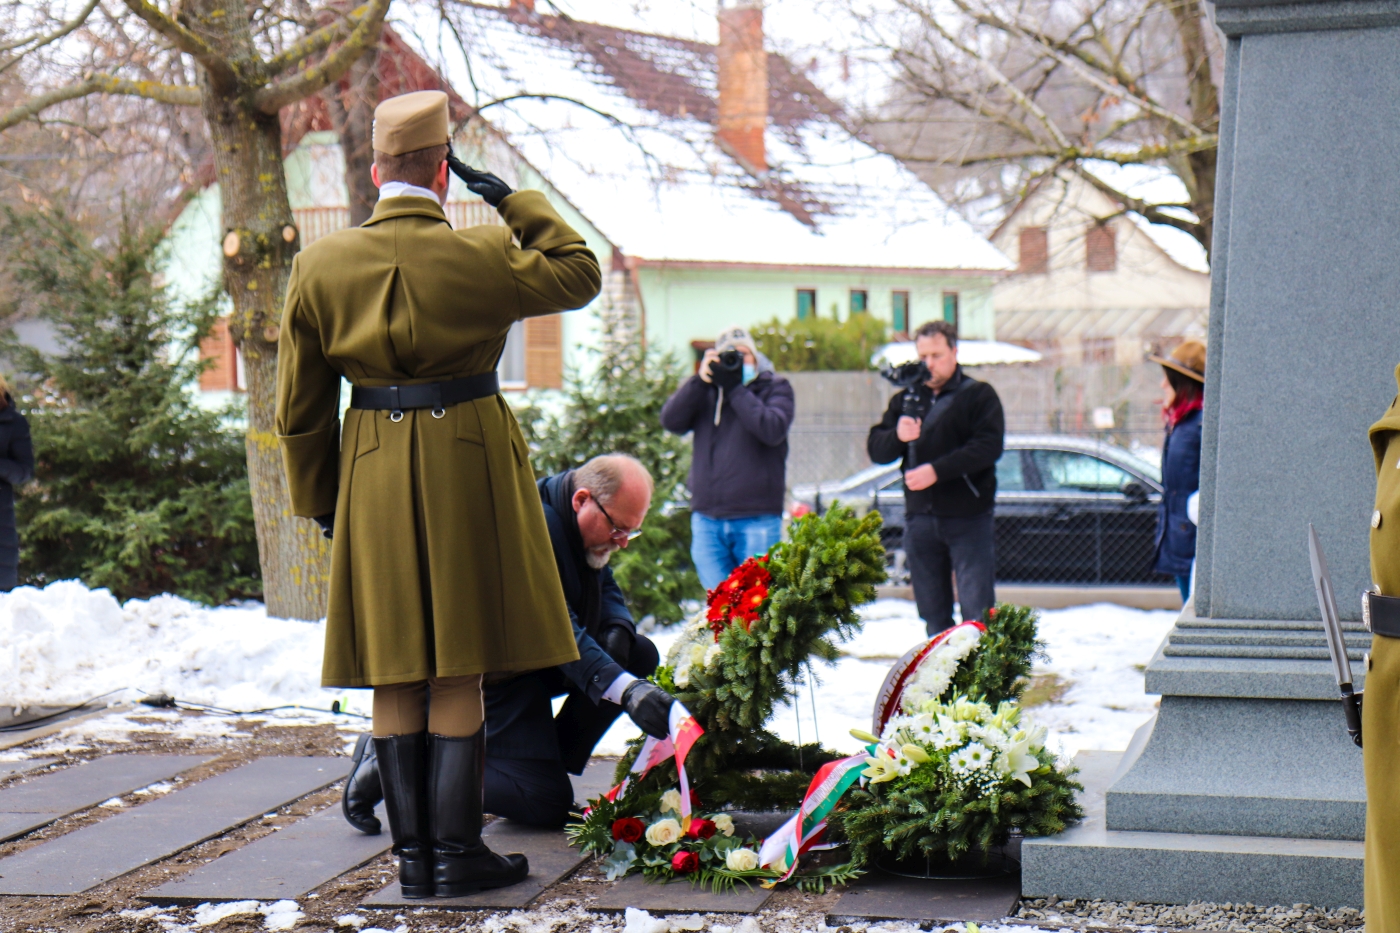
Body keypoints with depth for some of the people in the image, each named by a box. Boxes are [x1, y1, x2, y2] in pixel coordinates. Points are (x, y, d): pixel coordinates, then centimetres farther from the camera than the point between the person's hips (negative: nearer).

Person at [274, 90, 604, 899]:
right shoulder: (480, 256, -9)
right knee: (460, 670, 2)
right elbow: (580, 274, 9)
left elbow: (301, 407, 6)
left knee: (397, 671, 9)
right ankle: (457, 854, 3)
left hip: (374, 474, 3)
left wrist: (319, 502, 16)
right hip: (470, 462, -3)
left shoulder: (320, 266, 1)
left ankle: (413, 853, 12)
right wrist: (514, 202, 11)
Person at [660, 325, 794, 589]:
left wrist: (735, 388, -13)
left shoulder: (775, 387, 6)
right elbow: (671, 421, -2)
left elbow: (772, 430, -13)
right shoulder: (705, 390, 14)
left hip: (757, 520, -3)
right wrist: (700, 380, -11)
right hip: (707, 520, 3)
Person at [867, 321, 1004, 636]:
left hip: (968, 518, -5)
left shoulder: (979, 395, 1)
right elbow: (875, 449, 7)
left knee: (976, 609, -9)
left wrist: (937, 471, -21)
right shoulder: (905, 399, 15)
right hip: (920, 518, 5)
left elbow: (989, 446, -13)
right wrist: (897, 436, -16)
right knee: (933, 613, 9)